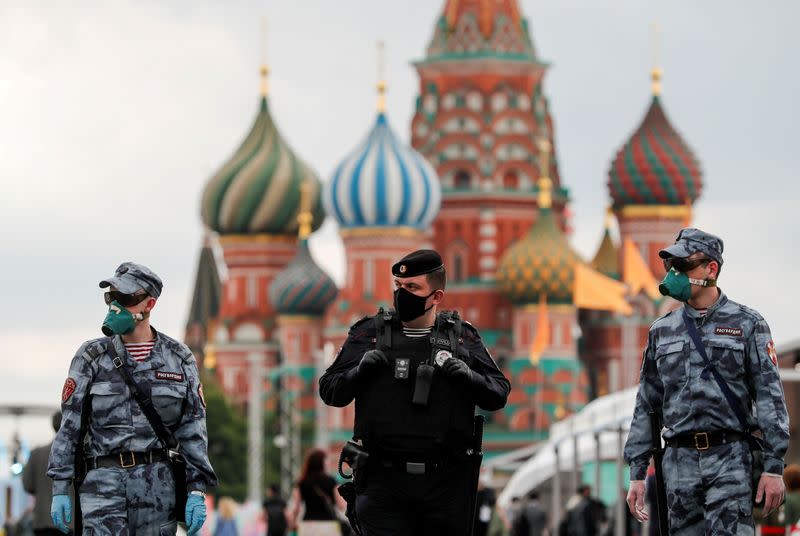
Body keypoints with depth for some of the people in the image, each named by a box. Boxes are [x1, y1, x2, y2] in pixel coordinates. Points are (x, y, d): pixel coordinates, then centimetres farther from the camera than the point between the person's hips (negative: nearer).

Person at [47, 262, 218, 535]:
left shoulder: (178, 359, 6)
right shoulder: (92, 357, 3)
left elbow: (192, 430, 6)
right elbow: (69, 426, 3)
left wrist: (197, 491, -2)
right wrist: (60, 488, -2)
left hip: (158, 485, 2)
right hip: (105, 482, -2)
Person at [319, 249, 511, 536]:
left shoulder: (462, 337, 9)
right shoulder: (368, 333, 7)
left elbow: (499, 393, 10)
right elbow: (330, 390, 9)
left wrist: (470, 378, -9)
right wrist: (360, 371, -10)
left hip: (446, 484, 1)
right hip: (384, 482, -1)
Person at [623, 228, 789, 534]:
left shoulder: (747, 324, 3)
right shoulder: (662, 331, 14)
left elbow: (770, 397, -1)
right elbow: (646, 405, 17)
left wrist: (774, 467, -8)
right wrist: (637, 474, 12)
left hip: (729, 460, -4)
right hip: (679, 462, 4)